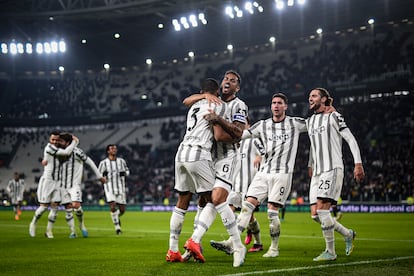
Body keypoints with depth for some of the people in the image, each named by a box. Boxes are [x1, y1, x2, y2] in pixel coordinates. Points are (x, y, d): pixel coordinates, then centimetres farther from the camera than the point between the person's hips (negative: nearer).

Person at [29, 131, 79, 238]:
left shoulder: (57, 149, 12)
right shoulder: (49, 147, -14)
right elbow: (66, 152, -22)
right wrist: (75, 141, -12)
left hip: (56, 181, 7)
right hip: (47, 180, -7)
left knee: (54, 207, 0)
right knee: (44, 206, -3)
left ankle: (49, 230, 7)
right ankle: (33, 224, 20)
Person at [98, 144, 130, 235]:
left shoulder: (121, 161, 7)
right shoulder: (103, 163, 0)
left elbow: (127, 170, 20)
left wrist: (125, 173, -3)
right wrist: (103, 175, -16)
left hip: (121, 188, 2)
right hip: (110, 188, -2)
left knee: (122, 209, 2)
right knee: (113, 207, -16)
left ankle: (117, 217, 37)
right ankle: (117, 227, -4)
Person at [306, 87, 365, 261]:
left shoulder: (333, 116, -1)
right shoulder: (309, 121, 20)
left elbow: (351, 139, -5)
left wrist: (358, 164, -13)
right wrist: (311, 165, 39)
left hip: (333, 169, -7)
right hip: (317, 172, 7)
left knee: (322, 209, -17)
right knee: (315, 214, -2)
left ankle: (330, 252, -7)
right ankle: (348, 234, 17)